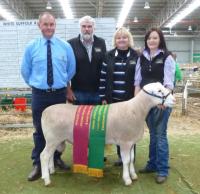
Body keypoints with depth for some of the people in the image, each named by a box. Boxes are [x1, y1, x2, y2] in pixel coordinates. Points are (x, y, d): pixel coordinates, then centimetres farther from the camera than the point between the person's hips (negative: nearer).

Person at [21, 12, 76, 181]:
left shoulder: (65, 46, 0)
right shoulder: (31, 47, -1)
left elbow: (71, 69, 10)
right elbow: (25, 71, 10)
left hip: (59, 94, 1)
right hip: (39, 94, -1)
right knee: (40, 130, 5)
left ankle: (56, 158, 31)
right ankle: (38, 164, 17)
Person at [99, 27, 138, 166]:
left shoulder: (136, 56, 0)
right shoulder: (109, 56, 5)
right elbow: (103, 78, 5)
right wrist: (103, 97, 1)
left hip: (131, 99, -2)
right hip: (113, 99, 2)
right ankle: (121, 156, 26)